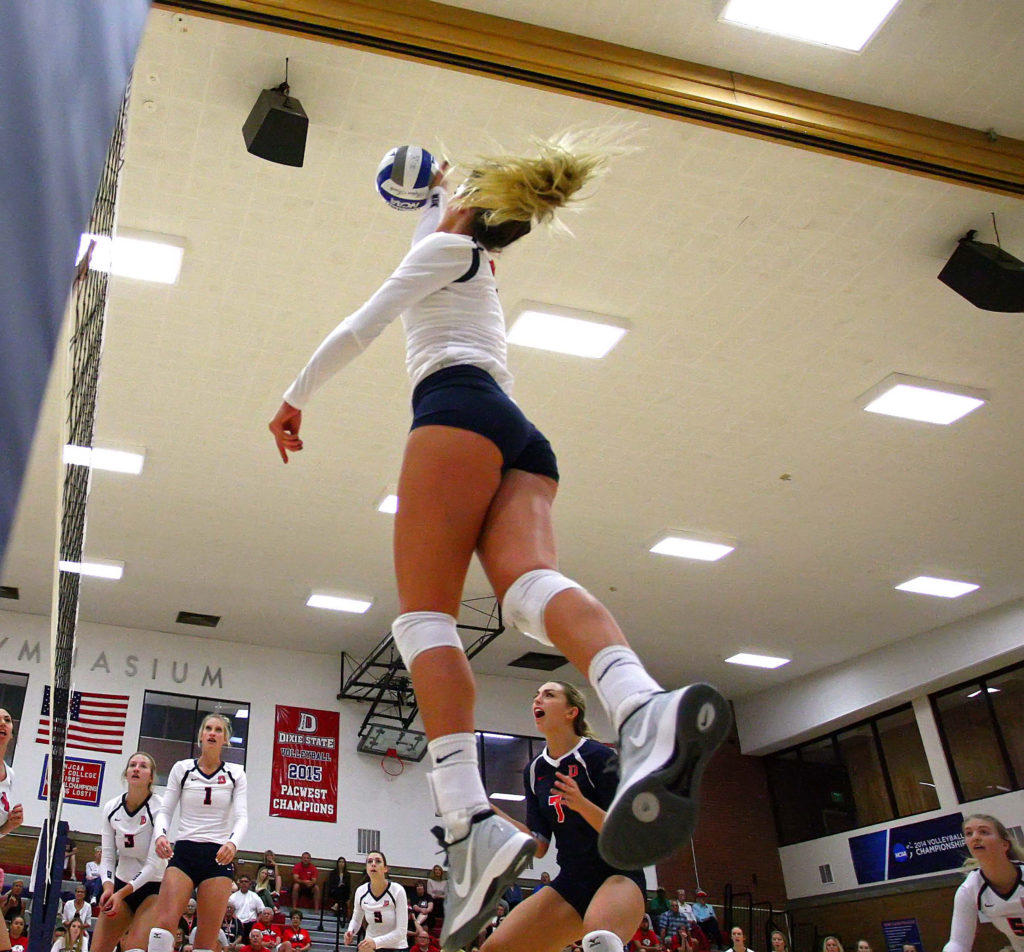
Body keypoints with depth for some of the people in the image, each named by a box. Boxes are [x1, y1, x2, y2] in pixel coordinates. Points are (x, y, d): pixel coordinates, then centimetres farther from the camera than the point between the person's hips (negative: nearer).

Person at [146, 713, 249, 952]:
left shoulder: (235, 774, 6)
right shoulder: (181, 768, 7)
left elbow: (241, 816, -3)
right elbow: (165, 810, 6)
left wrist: (233, 843, -24)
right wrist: (160, 834, -16)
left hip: (219, 856, 0)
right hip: (184, 852, 0)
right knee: (163, 925, -18)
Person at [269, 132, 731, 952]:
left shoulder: (450, 249, 19)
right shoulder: (484, 275, 40)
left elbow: (364, 325, 11)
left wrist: (296, 397, 19)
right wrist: (430, 191, 79)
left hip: (459, 409, -7)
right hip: (524, 441, 7)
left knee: (424, 613, -18)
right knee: (531, 583, -23)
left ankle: (470, 822, -37)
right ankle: (642, 704, -55)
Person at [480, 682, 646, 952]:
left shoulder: (599, 757, -10)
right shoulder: (534, 770, 9)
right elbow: (539, 846, 8)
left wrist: (582, 805, -30)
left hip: (618, 874, -6)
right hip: (570, 882, 7)